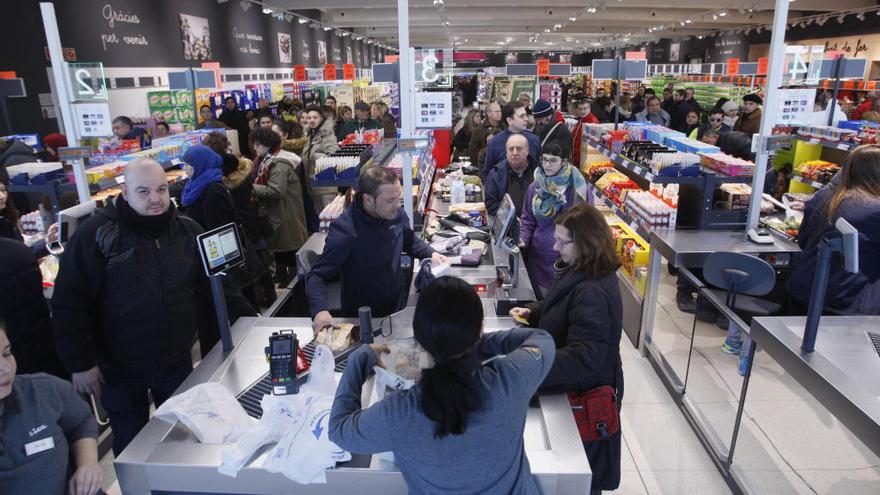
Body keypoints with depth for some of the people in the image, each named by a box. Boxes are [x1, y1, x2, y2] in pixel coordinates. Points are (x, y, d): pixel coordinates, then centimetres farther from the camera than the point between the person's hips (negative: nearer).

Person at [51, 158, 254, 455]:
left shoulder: (188, 231, -2)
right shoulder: (97, 233, -14)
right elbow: (70, 303, -12)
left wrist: (246, 318, -4)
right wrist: (80, 363, -12)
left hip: (177, 362, 3)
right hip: (119, 371, -3)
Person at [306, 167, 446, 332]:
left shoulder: (396, 214, -5)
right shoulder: (344, 230, -23)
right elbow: (317, 276, -17)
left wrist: (431, 253, 0)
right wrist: (320, 310, -35)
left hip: (398, 307, 4)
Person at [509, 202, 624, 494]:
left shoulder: (593, 292, -32)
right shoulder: (580, 272, -1)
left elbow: (583, 359, -36)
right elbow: (561, 307, 18)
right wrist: (532, 313, 1)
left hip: (585, 392, -9)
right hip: (575, 382, 9)